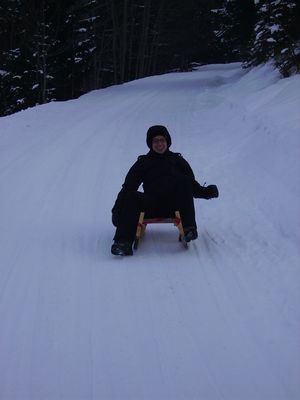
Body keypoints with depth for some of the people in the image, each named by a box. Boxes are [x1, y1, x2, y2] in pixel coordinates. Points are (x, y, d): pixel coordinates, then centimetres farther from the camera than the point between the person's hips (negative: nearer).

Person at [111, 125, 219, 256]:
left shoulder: (177, 160, 23)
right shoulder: (143, 163, 19)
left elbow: (192, 186, 23)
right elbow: (128, 187, 9)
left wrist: (206, 192, 1)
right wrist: (117, 209, -6)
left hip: (174, 204, 0)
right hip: (152, 205, 0)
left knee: (184, 180, -24)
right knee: (132, 197, -27)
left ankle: (188, 228, -35)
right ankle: (124, 241, -44)